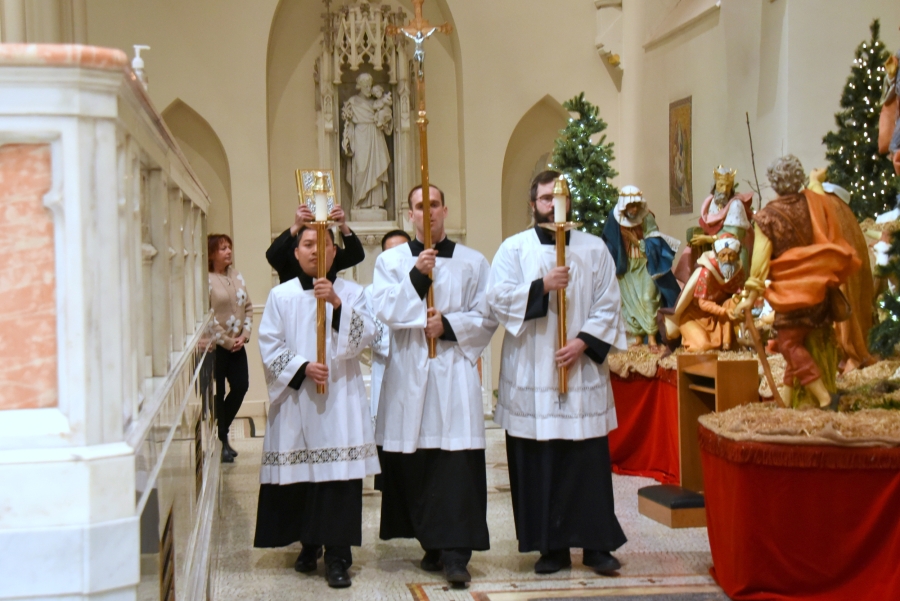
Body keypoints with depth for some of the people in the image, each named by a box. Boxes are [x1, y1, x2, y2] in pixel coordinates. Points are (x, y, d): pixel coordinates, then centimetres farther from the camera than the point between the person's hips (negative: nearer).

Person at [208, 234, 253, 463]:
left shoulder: (237, 277, 10)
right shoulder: (207, 280, -12)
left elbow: (248, 307, 11)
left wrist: (245, 334, -3)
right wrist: (227, 341, -12)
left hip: (237, 345, 6)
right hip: (216, 346, -6)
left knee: (241, 386, 4)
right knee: (218, 394, 2)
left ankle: (221, 432, 24)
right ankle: (220, 442, 14)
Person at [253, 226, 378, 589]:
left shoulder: (351, 293, 6)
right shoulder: (281, 296, 6)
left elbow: (364, 337, -7)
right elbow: (269, 345, 1)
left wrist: (337, 303, -18)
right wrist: (302, 368, -12)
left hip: (340, 397, -1)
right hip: (295, 398, 1)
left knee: (339, 476, -7)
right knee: (300, 475, 5)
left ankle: (337, 555, -3)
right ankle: (309, 544, 24)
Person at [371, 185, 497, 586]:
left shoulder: (472, 262, 9)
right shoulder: (391, 261, 10)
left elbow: (487, 318, 5)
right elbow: (383, 309, -5)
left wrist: (448, 324, -10)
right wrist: (416, 276, -15)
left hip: (455, 373, -1)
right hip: (408, 374, 1)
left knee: (457, 464, -9)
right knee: (413, 465, 2)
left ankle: (455, 552, -10)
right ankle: (432, 543, 15)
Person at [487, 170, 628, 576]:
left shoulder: (594, 249, 8)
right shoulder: (514, 249, 6)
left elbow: (608, 305, 3)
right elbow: (498, 299, -5)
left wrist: (584, 341, -10)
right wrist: (542, 286, -16)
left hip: (583, 369, 0)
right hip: (532, 372, 0)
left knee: (591, 458, 0)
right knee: (539, 462, 1)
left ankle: (597, 544, 8)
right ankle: (552, 547, 9)